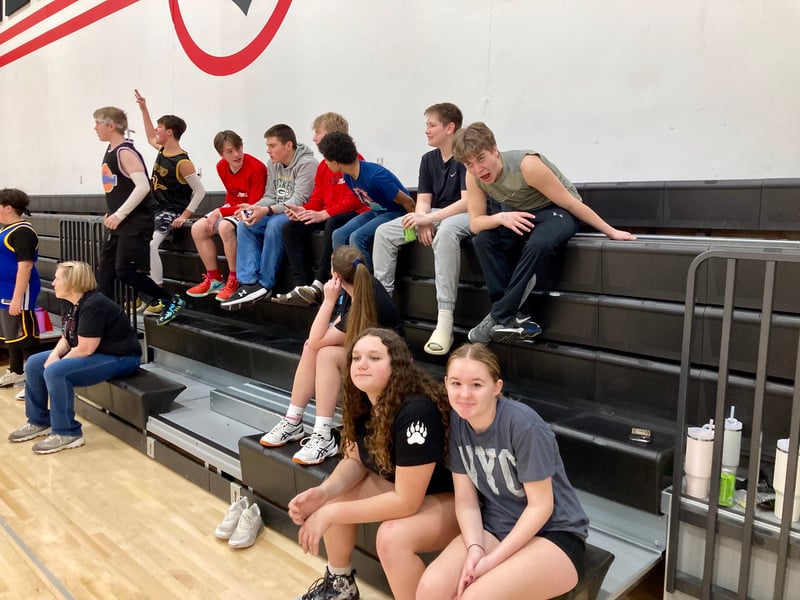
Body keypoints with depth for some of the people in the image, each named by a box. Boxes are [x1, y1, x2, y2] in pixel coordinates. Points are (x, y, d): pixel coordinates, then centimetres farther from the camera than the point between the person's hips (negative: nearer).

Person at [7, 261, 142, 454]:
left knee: (55, 372, -28)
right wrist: (54, 355, -8)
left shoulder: (93, 306, -25)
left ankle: (67, 433, -16)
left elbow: (85, 349, -26)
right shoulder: (74, 304, 6)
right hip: (94, 353, 11)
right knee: (34, 363, 8)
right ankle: (39, 422, 19)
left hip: (119, 358, -11)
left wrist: (56, 362, -12)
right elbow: (67, 338, 13)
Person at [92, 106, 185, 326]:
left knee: (125, 272, -10)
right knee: (105, 272, 10)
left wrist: (119, 215, -23)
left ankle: (173, 301, 3)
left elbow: (143, 186, -26)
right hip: (119, 224, 10)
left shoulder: (125, 152, -15)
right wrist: (112, 214, 15)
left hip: (135, 223, -10)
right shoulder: (110, 151, 14)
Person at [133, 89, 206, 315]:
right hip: (154, 209, 10)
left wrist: (185, 215, -21)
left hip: (171, 212, -9)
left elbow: (200, 191, -16)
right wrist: (144, 109, 29)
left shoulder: (182, 162, -18)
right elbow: (150, 138, 31)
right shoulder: (162, 150, 7)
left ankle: (158, 297, -23)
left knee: (150, 245, -29)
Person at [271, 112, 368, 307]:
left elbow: (354, 200, -19)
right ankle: (302, 285, -18)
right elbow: (317, 200, 13)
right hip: (329, 216, 8)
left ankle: (318, 285, -36)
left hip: (355, 215, -8)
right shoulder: (323, 166, 14)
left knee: (333, 224, -39)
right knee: (291, 227, -7)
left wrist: (323, 214, -26)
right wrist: (302, 210, -9)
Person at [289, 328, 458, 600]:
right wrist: (322, 492, -18)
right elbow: (356, 460, 3)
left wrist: (331, 513, -27)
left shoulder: (416, 411, -34)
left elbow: (406, 502, -32)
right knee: (333, 498, -4)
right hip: (399, 485, 8)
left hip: (449, 498, -8)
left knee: (391, 536, -32)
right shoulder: (363, 402, -9)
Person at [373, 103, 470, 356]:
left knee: (445, 231, -42)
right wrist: (423, 222, -15)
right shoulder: (428, 159, 11)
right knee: (384, 232, -10)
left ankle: (444, 322, -43)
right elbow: (423, 200, 7)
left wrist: (429, 218, -26)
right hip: (434, 216, 7)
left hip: (464, 216, -7)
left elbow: (468, 202, -21)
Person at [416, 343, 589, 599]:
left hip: (553, 534, -5)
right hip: (495, 527, 5)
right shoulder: (456, 420, -7)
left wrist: (493, 560, -19)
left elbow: (540, 506, -17)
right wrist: (474, 548, -19)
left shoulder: (523, 425, -24)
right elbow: (466, 498, -3)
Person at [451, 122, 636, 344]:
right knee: (482, 240, -23)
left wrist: (611, 232, -16)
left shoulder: (527, 164, -31)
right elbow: (475, 222, -13)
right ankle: (512, 319, -22)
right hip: (518, 215, 5)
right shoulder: (473, 176, -15)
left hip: (558, 211, -5)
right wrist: (501, 217, -35)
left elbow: (571, 202, -23)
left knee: (538, 244, -37)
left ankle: (499, 317, -25)